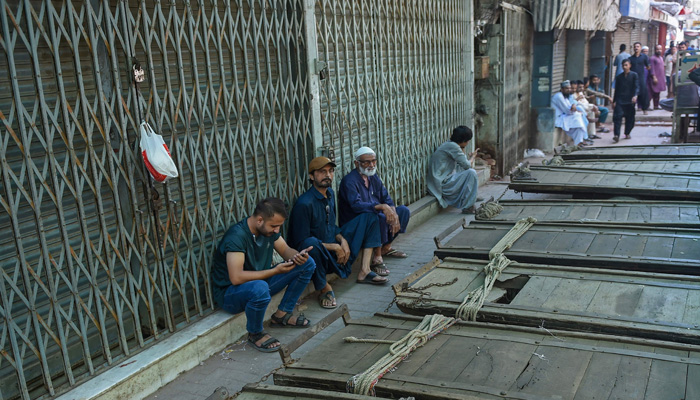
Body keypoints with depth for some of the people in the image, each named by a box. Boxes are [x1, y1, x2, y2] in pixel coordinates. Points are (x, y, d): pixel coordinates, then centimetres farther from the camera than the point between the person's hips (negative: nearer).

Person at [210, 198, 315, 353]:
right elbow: (236, 277, -34)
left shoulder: (269, 228, -5)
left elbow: (285, 250, 7)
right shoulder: (237, 236, -29)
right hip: (229, 293, -8)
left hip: (260, 280, 8)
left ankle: (282, 314, 7)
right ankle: (255, 333, -13)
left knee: (307, 264, -2)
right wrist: (275, 271, -32)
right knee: (260, 288, -43)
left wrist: (298, 256, -18)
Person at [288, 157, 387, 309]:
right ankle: (324, 288, -17)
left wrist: (342, 240, -4)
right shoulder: (304, 204, -22)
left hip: (337, 249, 8)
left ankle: (364, 271, 1)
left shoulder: (330, 194, 6)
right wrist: (334, 247, -19)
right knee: (312, 244, -45)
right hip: (320, 256, -8)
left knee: (369, 217, 9)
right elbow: (301, 243, -22)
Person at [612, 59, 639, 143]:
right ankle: (616, 135, -19)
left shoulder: (634, 75, 3)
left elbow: (636, 86, -6)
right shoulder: (619, 77, 12)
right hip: (620, 100, 1)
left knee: (630, 118, 7)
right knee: (617, 117, -12)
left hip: (630, 101, -1)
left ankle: (627, 133, 22)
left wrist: (635, 95, -24)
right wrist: (614, 101, 13)